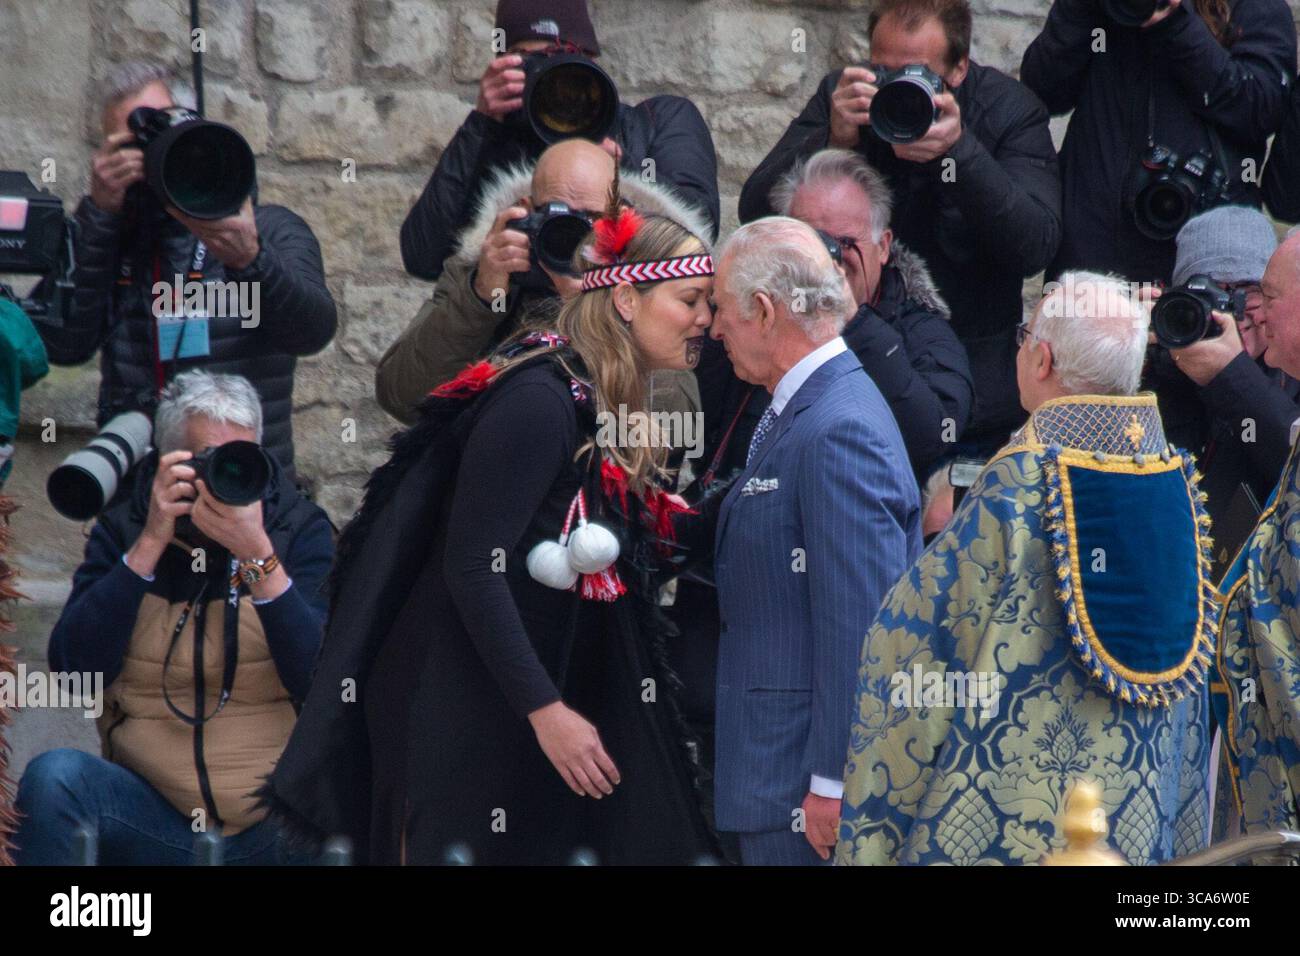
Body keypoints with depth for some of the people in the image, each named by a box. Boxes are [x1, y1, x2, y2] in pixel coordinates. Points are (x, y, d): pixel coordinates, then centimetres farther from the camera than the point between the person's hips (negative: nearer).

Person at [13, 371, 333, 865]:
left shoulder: (301, 528, 3)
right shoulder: (124, 529, 6)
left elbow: (322, 683, -11)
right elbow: (74, 670, -9)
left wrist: (258, 555, -21)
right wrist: (151, 543, -13)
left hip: (275, 821, -2)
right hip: (154, 816, 2)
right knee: (53, 776, -27)